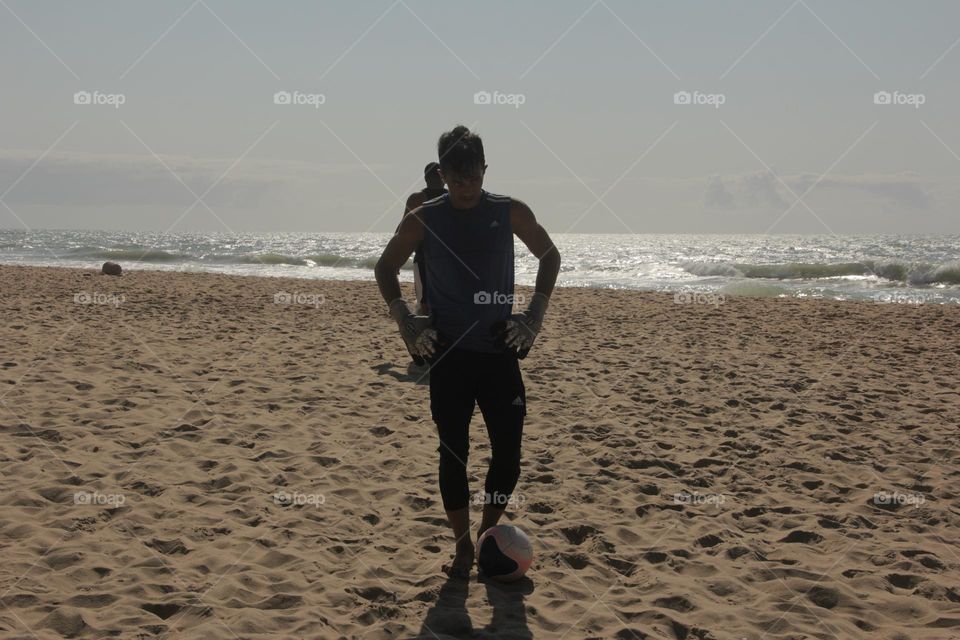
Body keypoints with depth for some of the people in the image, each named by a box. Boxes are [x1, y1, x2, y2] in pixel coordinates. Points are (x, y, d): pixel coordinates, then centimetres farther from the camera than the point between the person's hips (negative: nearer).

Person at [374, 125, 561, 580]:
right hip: (448, 354, -1)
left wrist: (534, 314, 4)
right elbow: (385, 268, 11)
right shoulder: (423, 220, -2)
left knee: (508, 453, 0)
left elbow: (549, 256, 13)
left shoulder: (510, 213, -1)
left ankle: (489, 534, 21)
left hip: (499, 351, 1)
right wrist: (405, 321, 0)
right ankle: (463, 547, 14)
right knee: (453, 452, 1)